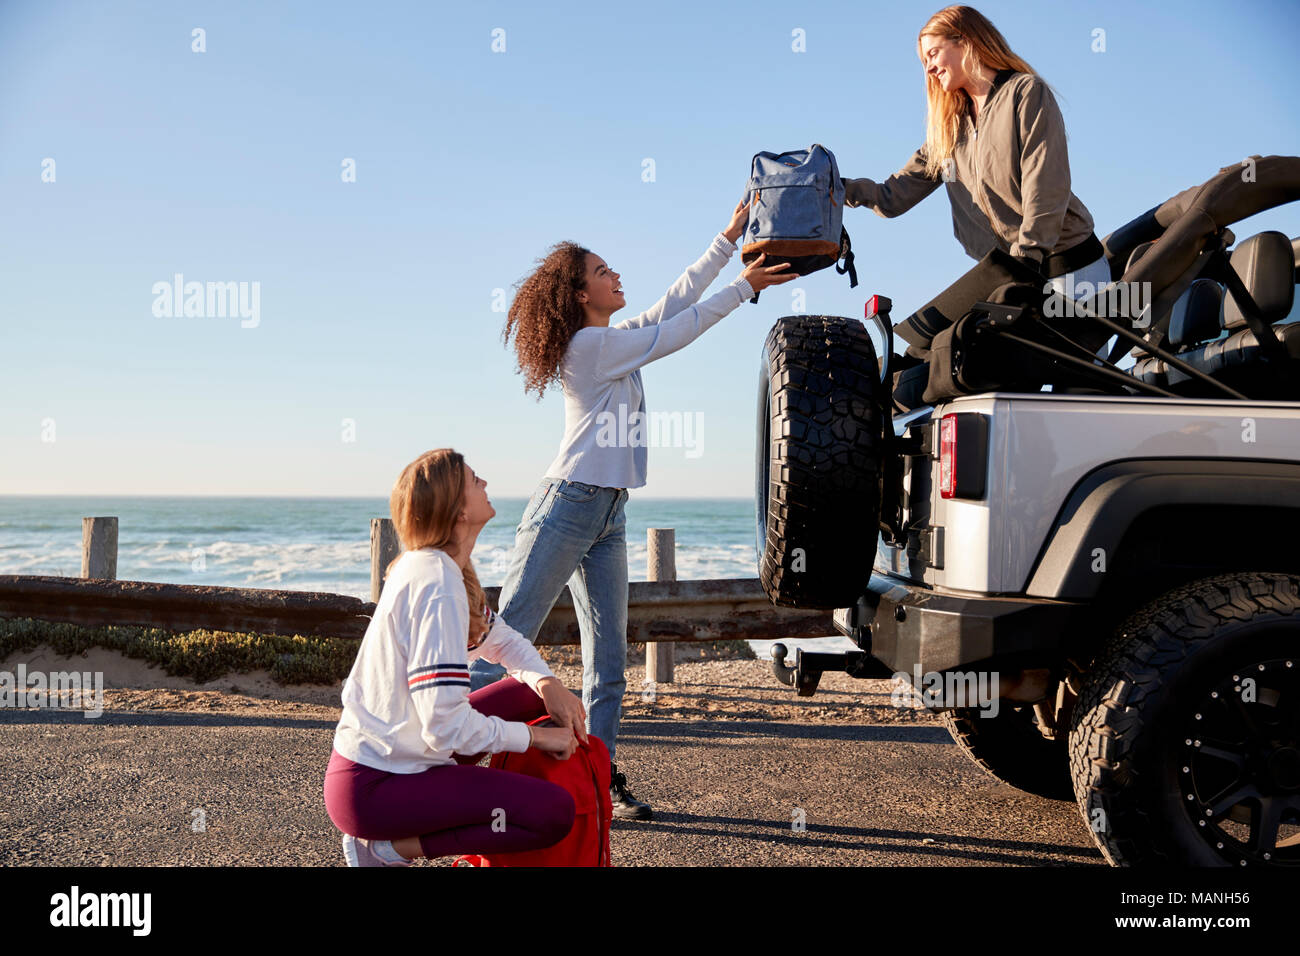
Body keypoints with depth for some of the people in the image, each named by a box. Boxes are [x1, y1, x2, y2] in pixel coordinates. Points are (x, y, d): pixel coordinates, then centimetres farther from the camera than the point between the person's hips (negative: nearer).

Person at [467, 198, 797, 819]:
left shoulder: (613, 342, 16)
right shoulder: (593, 344, -9)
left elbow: (675, 303, 21)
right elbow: (677, 332, -7)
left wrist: (729, 238, 24)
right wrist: (745, 287, 1)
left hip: (607, 516, 9)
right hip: (567, 506, -9)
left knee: (609, 658, 5)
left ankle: (601, 782, 9)